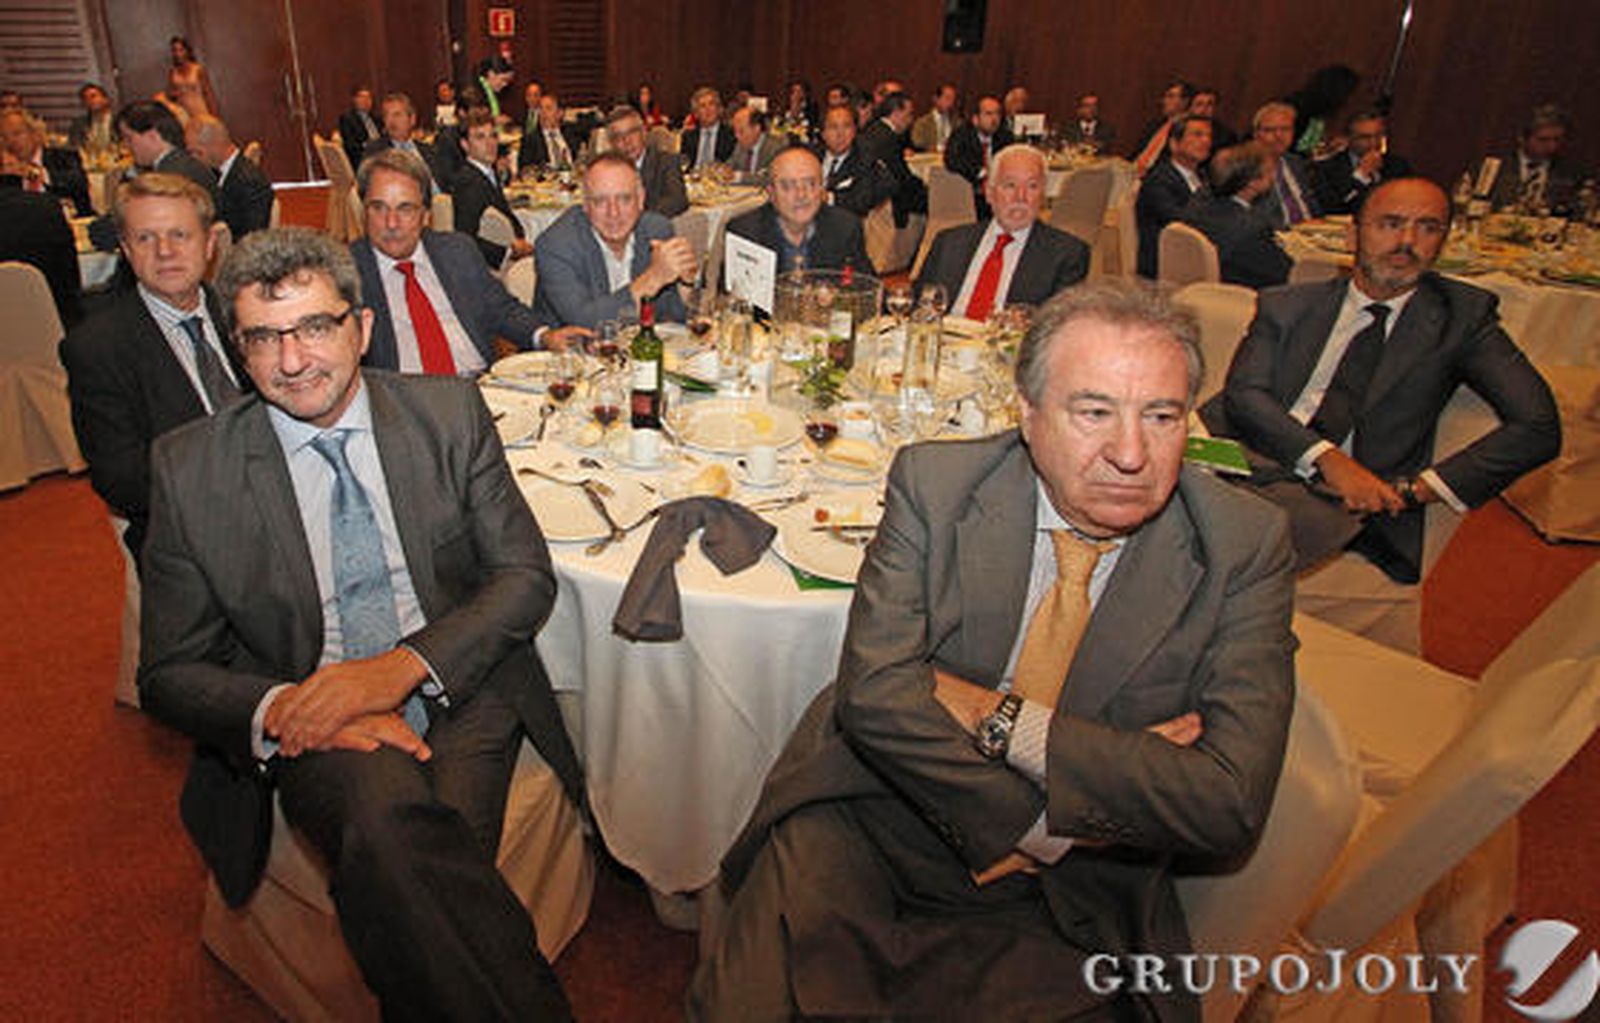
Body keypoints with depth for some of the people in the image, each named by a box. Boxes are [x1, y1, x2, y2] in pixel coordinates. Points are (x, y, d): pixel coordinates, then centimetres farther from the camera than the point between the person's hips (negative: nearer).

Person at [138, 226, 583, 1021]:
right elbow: (170, 673, 5)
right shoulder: (190, 469, 2)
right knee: (387, 812, -33)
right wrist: (281, 709, -18)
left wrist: (403, 666, -16)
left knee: (406, 874, -29)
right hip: (312, 729, 0)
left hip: (461, 695, 1)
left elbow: (526, 575, 1)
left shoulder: (449, 413, 3)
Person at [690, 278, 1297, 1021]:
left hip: (1066, 909, 2)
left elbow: (1230, 802, -15)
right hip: (872, 831, -1)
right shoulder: (935, 483, -8)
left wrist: (1003, 722, -18)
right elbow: (876, 693, -15)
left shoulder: (1244, 547, -9)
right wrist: (1047, 830, -17)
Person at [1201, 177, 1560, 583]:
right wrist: (1326, 457, -16)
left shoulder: (1462, 316, 13)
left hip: (1350, 502, -2)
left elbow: (1537, 426, 4)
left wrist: (1416, 488, -9)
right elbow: (1243, 394, 0)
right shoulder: (1286, 306, 15)